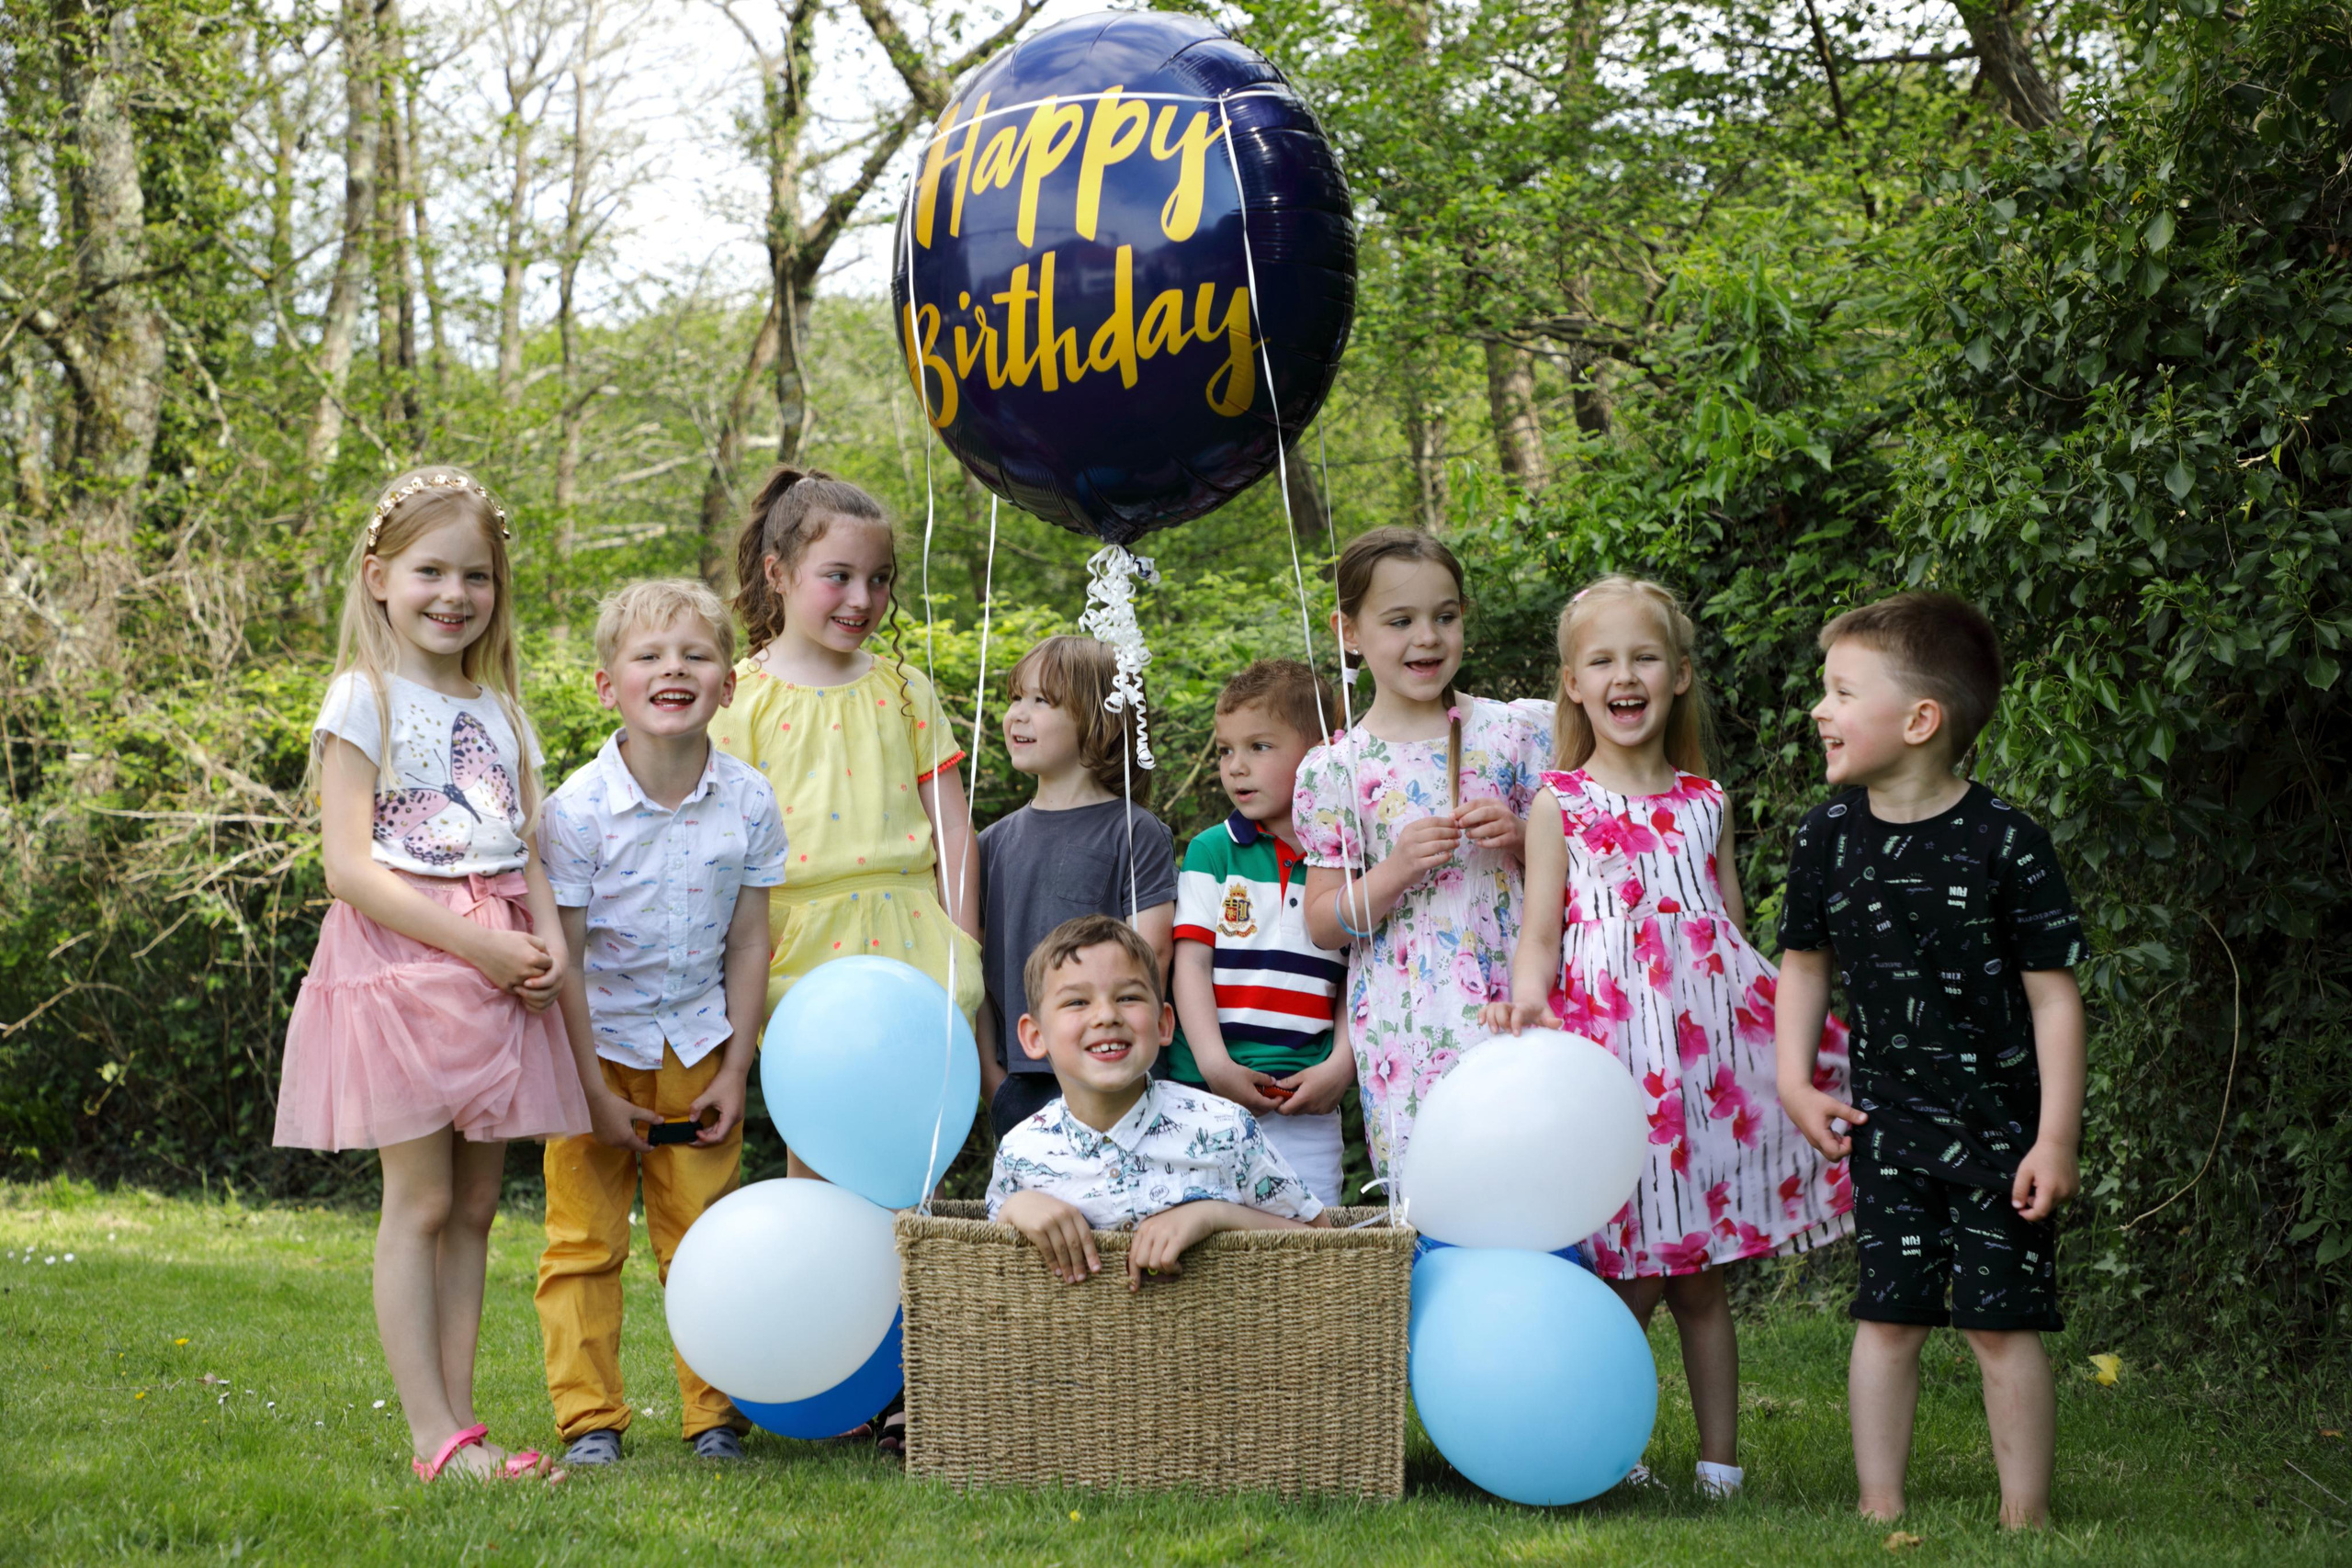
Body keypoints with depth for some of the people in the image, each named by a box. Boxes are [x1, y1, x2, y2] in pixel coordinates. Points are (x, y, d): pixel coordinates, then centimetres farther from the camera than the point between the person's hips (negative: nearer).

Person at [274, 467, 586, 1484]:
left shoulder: (501, 710, 17)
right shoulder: (365, 700, -4)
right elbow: (348, 867, -12)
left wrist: (549, 936, -5)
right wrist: (476, 944, -17)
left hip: (498, 970, 6)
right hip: (403, 967, -6)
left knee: (474, 1209, 6)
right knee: (420, 1203, -5)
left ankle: (460, 1420, 10)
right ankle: (433, 1436, -4)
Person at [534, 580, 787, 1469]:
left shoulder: (749, 802, -8)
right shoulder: (578, 809, -17)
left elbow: (748, 944, 0)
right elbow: (563, 959, -13)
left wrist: (734, 1071, -2)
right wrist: (595, 1091, -13)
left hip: (697, 1045, 2)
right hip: (599, 1043, -2)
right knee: (584, 1242, 2)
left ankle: (716, 1415, 15)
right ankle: (589, 1419, 11)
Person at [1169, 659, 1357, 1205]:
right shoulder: (1211, 852, 5)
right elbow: (1190, 964, -1)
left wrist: (1341, 1067, -5)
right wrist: (1215, 1064, -11)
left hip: (1307, 1100, 1)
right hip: (1207, 1093, 0)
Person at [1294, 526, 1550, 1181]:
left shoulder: (1513, 731, 5)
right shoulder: (1334, 769, 1)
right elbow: (1322, 923, 3)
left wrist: (1521, 836, -7)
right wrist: (1396, 872, -13)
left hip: (1515, 1002, 1)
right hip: (1406, 1028, -1)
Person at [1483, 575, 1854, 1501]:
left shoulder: (1705, 801, 13)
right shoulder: (1560, 802, 4)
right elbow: (1539, 932, 1)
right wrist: (1527, 999, -19)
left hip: (1708, 1035, 3)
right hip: (1609, 1039, -3)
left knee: (1699, 1277, 6)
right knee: (1628, 1277, -5)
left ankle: (1720, 1461, 12)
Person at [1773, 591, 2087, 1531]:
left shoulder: (2004, 843, -14)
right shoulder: (1828, 838, -1)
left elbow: (2053, 994, -10)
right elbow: (1805, 962, 14)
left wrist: (2056, 1138, -12)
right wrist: (1795, 1081, 3)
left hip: (2000, 1126, -3)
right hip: (1888, 1125, 4)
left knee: (2003, 1326, 0)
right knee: (1887, 1318, 4)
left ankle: (2026, 1518, 11)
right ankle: (1880, 1512, 12)